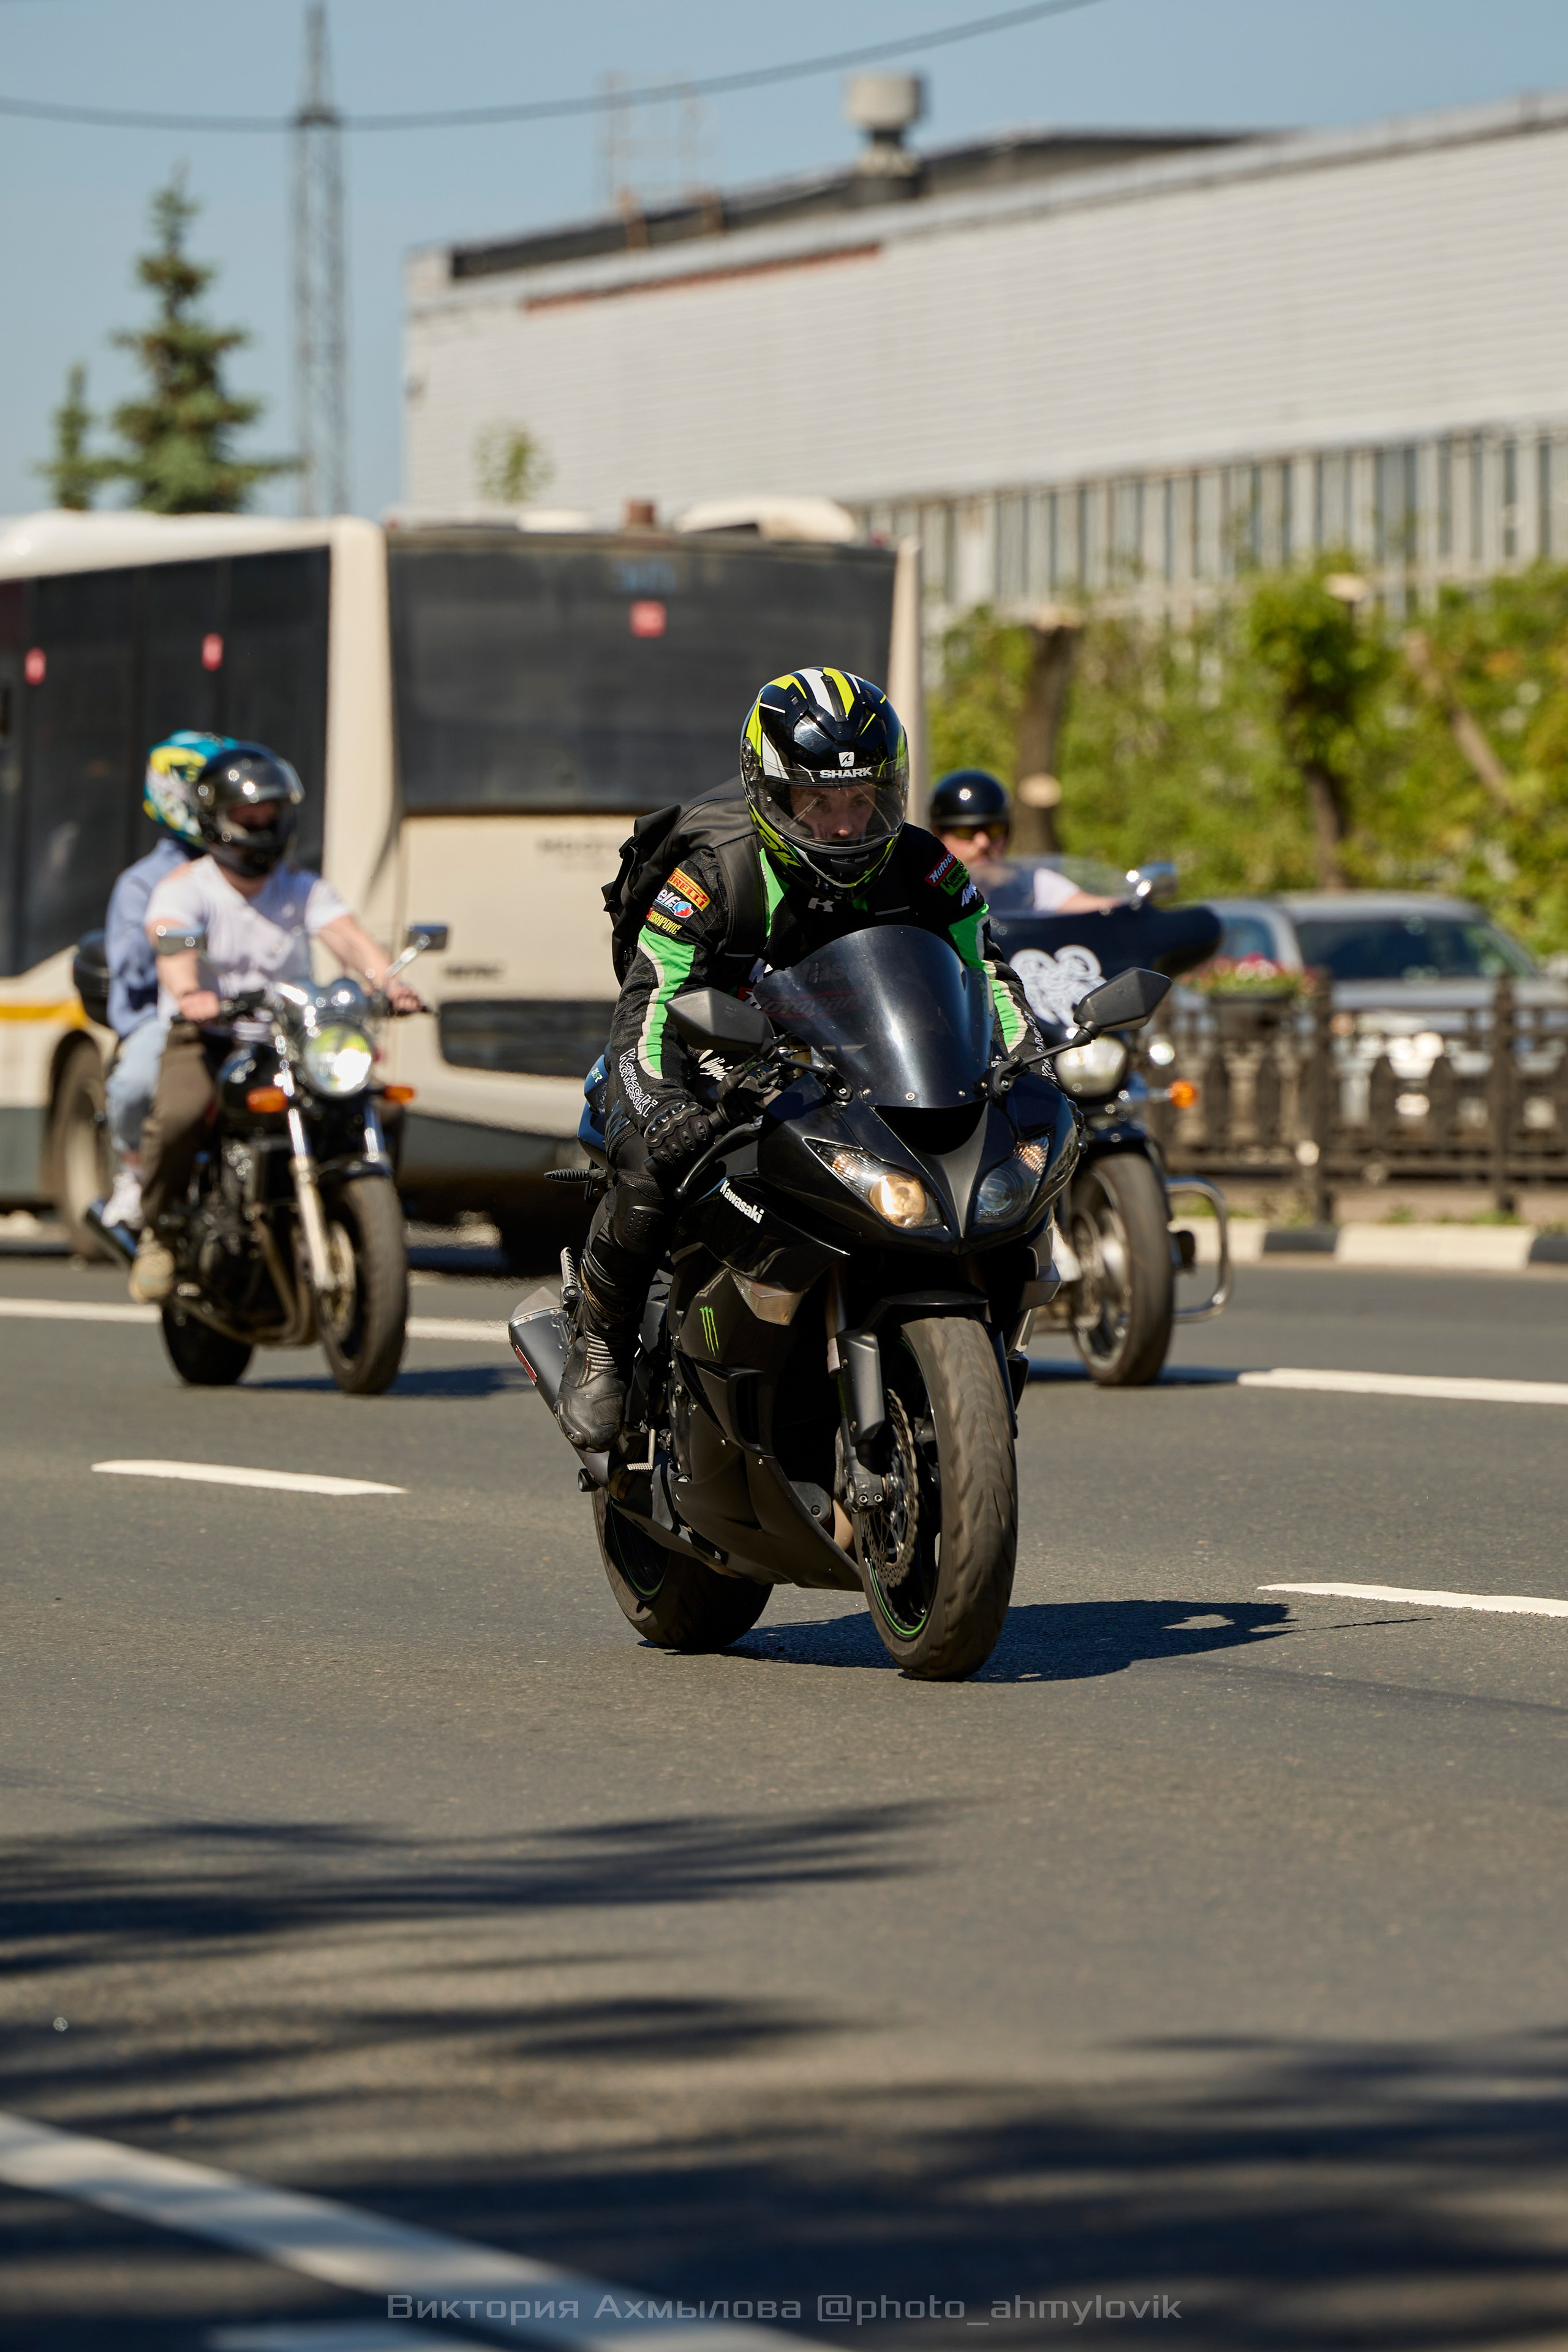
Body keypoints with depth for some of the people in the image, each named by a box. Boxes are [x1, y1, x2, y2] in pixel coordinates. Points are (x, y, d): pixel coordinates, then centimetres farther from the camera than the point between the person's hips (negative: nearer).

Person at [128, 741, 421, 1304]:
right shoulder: (184, 887, -2)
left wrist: (388, 982, -32)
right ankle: (156, 1234, -12)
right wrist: (187, 992, -47)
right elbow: (171, 940, -24)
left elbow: (348, 937, -9)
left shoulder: (303, 890, 10)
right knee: (178, 1112, -34)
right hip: (203, 1032, -3)